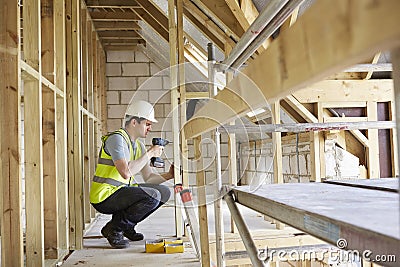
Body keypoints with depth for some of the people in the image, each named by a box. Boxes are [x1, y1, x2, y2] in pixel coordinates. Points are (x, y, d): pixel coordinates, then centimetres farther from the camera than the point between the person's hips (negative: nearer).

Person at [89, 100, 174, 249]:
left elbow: (148, 177, 14)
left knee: (164, 192, 4)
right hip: (104, 197, -9)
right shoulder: (117, 138, -16)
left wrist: (168, 175, -3)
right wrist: (149, 154, -20)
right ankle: (114, 229, -8)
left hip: (122, 191, 9)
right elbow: (126, 172, -29)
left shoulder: (138, 145, 13)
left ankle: (126, 226, 10)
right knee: (153, 196, -25)